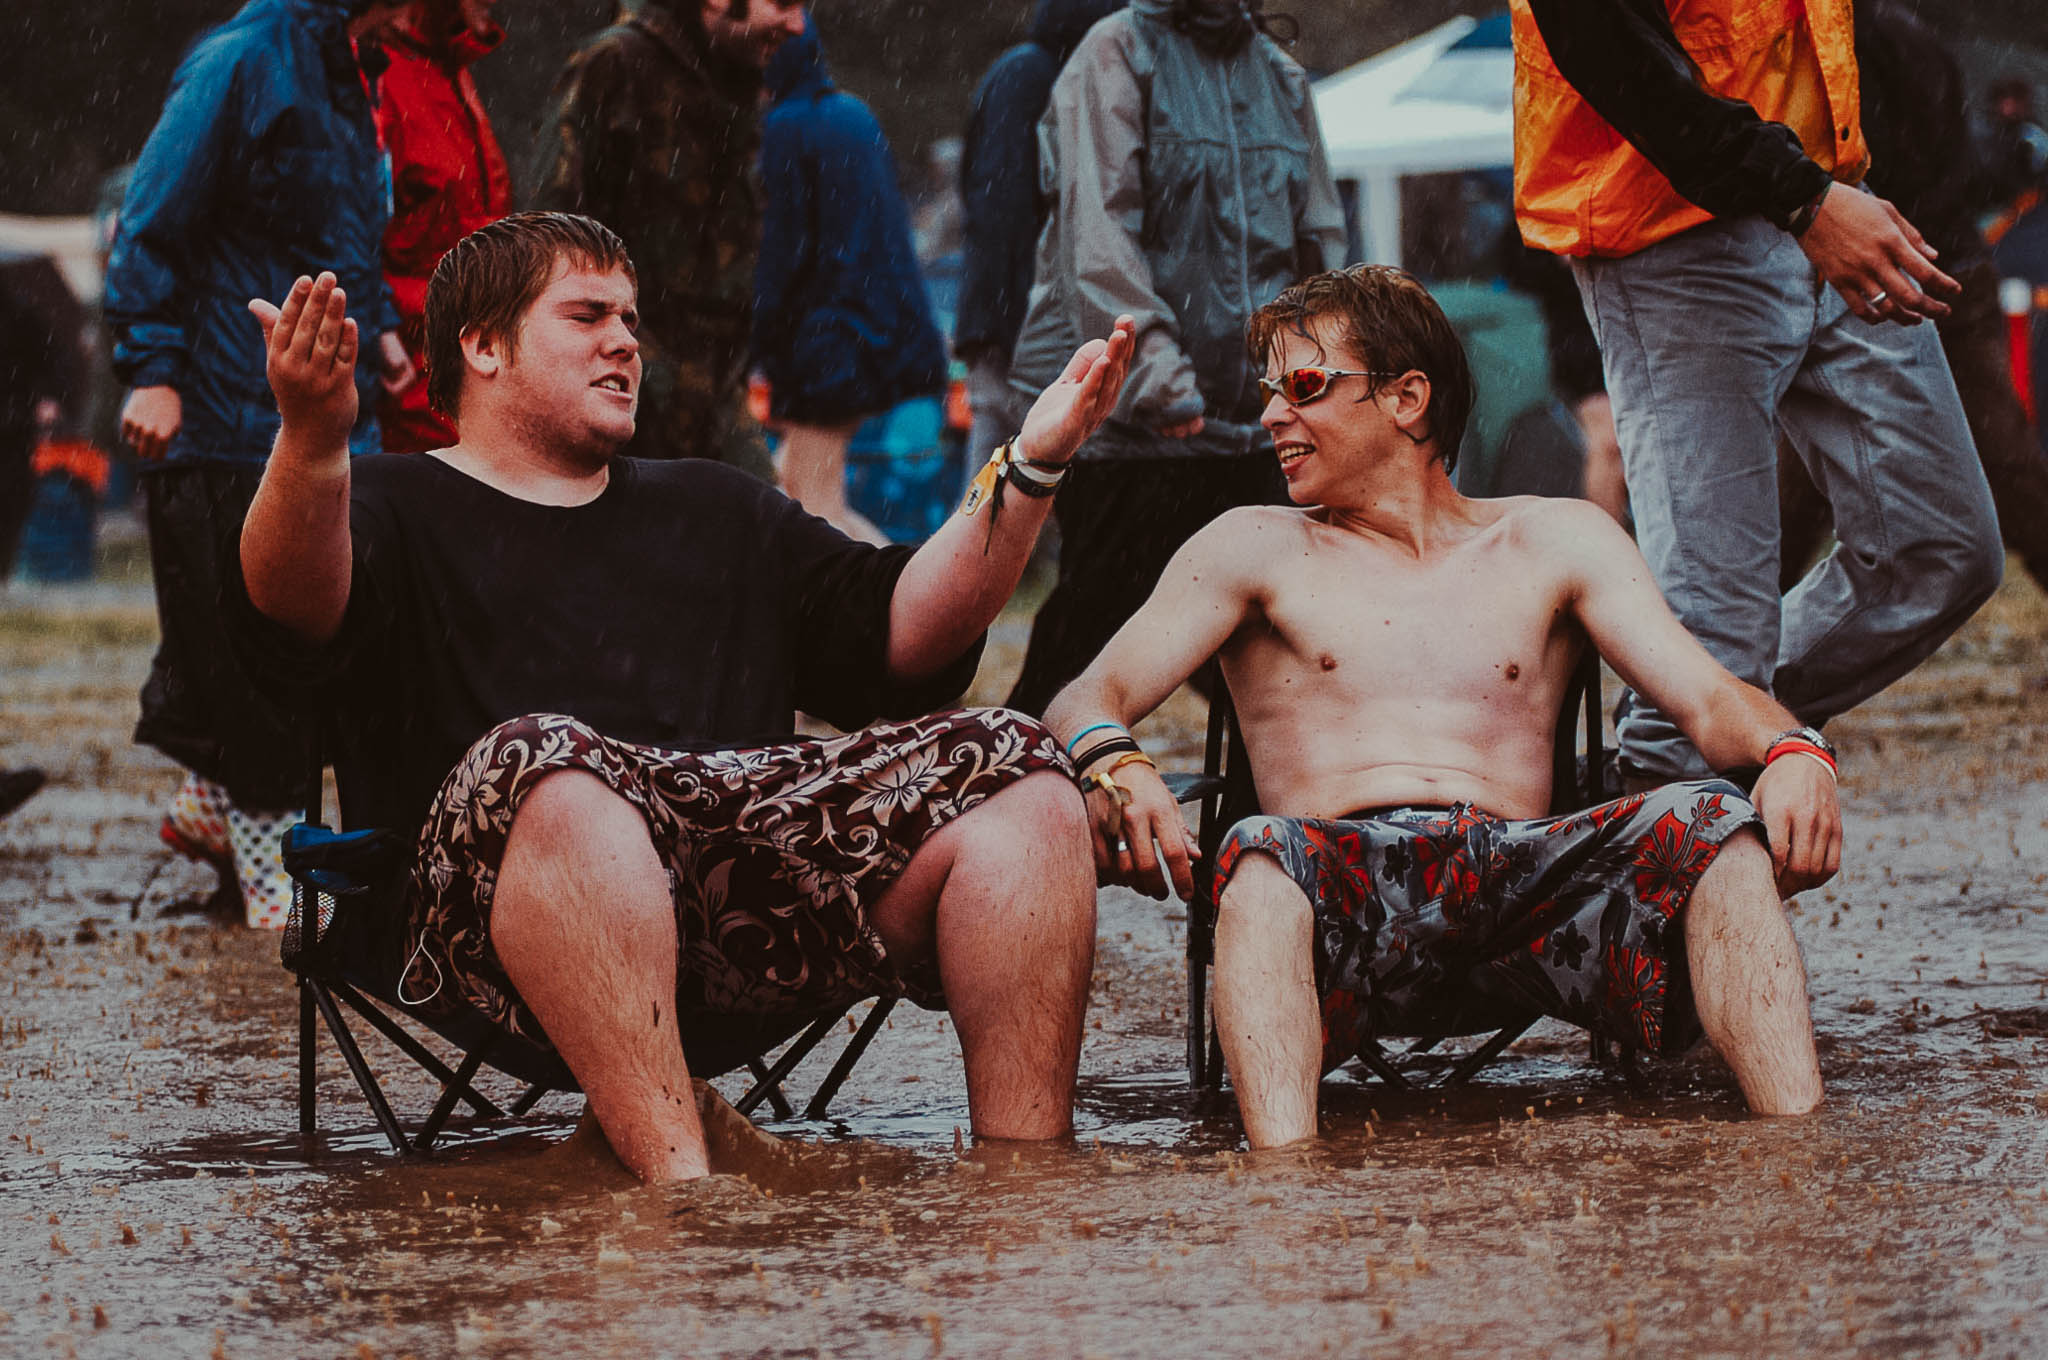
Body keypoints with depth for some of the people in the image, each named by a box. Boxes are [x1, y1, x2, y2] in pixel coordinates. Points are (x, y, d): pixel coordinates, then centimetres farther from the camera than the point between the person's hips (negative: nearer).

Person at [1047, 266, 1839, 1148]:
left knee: (1716, 826, -27)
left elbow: (1710, 703, 11)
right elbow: (1089, 698, 8)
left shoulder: (1554, 540, 22)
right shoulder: (1256, 549, 20)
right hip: (1346, 887, -1)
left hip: (1525, 871, 1)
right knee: (1261, 853, -37)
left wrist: (1790, 748, -15)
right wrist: (1111, 763, -19)